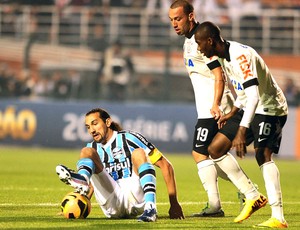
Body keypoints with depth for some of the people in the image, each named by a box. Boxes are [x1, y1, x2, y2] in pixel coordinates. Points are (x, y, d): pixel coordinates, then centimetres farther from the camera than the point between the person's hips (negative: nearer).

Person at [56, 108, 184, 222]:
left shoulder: (129, 138, 4)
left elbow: (165, 165, 1)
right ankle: (82, 180, -43)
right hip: (111, 207, 3)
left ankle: (150, 208, -44)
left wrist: (174, 204, -5)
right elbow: (92, 185, 30)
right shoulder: (93, 147, 19)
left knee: (138, 153, -25)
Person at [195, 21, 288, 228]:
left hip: (270, 108, -10)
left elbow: (254, 95, -35)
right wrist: (233, 113, 21)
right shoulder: (224, 57, 4)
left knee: (263, 154, -26)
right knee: (215, 149, 5)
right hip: (250, 108, 10)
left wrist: (242, 131, -39)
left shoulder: (241, 55, -26)